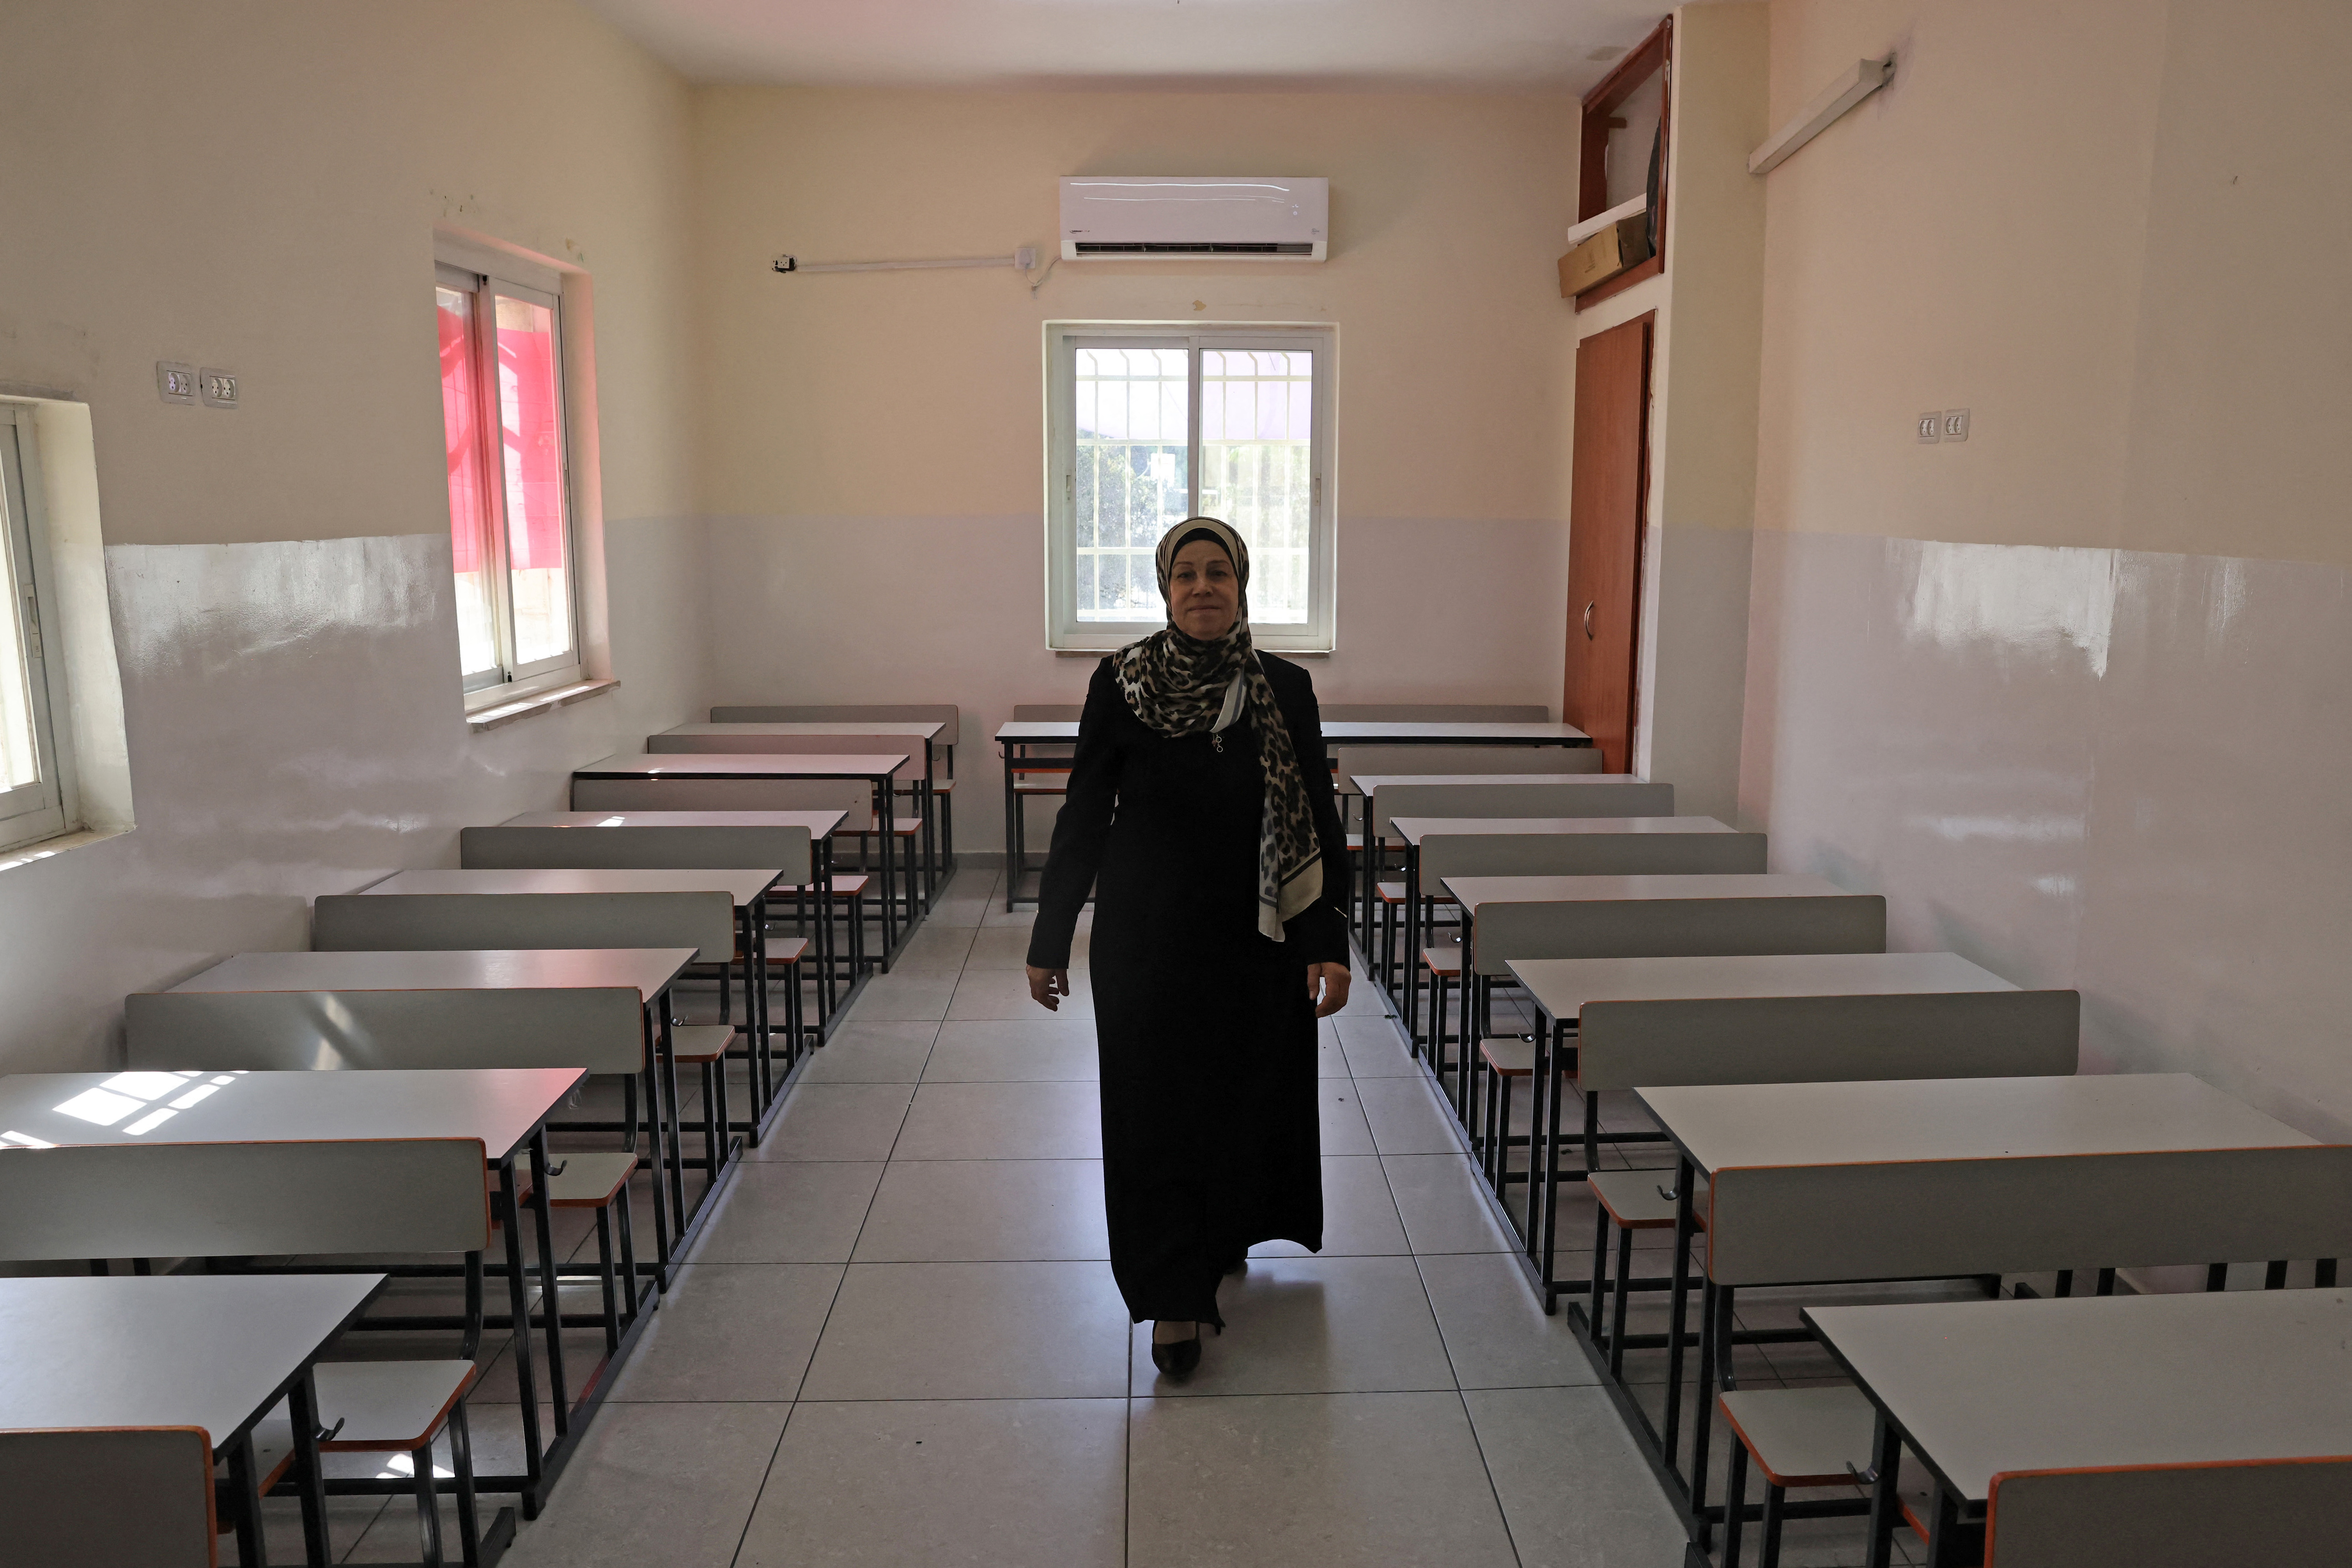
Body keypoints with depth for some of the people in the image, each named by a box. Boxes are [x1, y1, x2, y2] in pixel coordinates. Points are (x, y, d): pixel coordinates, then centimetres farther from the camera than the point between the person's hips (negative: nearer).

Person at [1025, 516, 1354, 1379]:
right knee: (1155, 1110, 2)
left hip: (1255, 940, 2)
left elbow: (1319, 823, -2)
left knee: (1249, 1097, 14)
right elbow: (1083, 816, -2)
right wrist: (1049, 940, 0)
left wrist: (1329, 945, -9)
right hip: (1145, 939, -1)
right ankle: (1175, 1298, 14)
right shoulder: (1120, 683, -6)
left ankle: (1227, 1235, 42)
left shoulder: (1285, 690, -4)